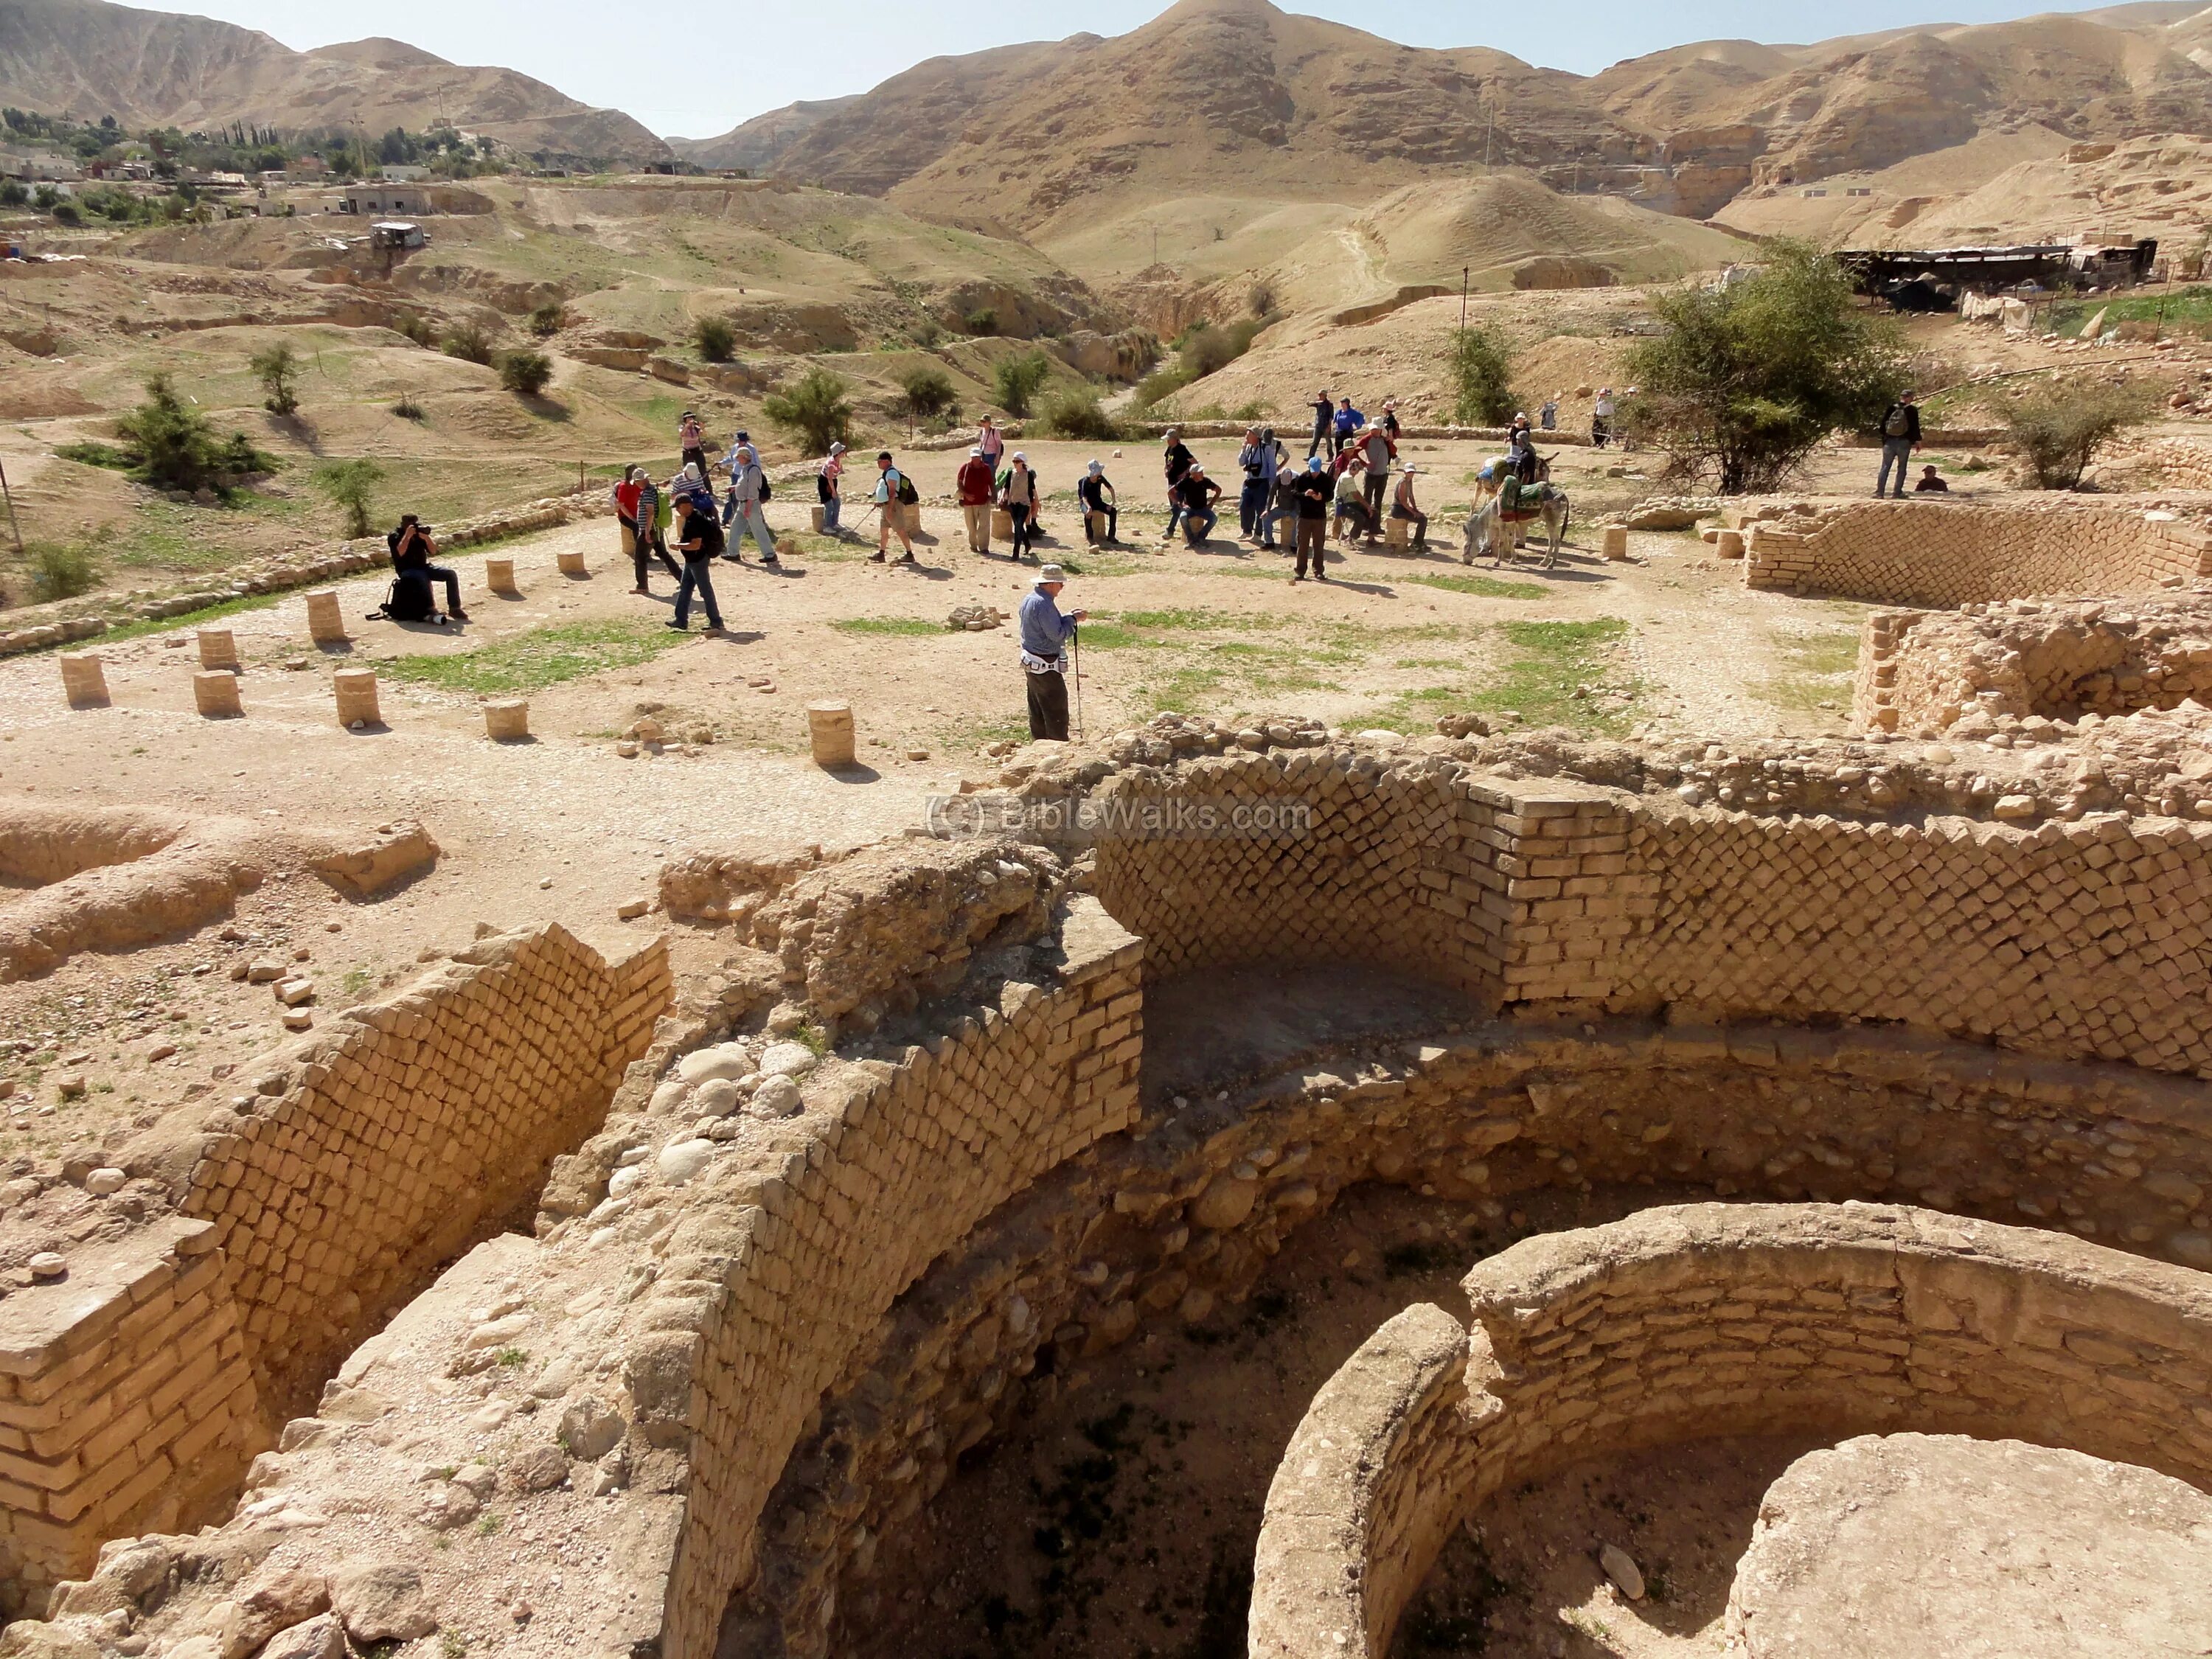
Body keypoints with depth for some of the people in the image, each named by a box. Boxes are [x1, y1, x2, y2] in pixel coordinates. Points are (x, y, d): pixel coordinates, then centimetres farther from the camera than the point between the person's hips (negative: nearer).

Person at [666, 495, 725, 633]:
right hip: (692, 560, 11)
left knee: (705, 590, -3)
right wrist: (681, 540, 10)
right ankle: (681, 620, 23)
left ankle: (716, 622, 5)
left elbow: (696, 545, -29)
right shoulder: (692, 516, 7)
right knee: (685, 588, 16)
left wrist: (678, 546, -19)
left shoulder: (695, 521, -24)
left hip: (698, 560, -11)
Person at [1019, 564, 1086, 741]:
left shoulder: (1028, 600, 9)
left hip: (1030, 662, 10)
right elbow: (1058, 634, -23)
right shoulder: (1043, 604, -23)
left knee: (1037, 713, 16)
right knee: (1057, 713, -2)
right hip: (1046, 666, -10)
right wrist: (1072, 619, -10)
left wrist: (1067, 617, 8)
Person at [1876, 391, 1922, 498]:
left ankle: (1879, 492, -3)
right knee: (1902, 468, 5)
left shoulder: (1891, 408, 6)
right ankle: (1898, 492, 2)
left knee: (1885, 467, 4)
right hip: (1904, 442, -2)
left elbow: (1883, 425, 8)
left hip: (1889, 441, 2)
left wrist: (1884, 438, 18)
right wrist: (1917, 441, 4)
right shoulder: (1912, 410, -3)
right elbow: (1915, 427, -4)